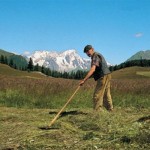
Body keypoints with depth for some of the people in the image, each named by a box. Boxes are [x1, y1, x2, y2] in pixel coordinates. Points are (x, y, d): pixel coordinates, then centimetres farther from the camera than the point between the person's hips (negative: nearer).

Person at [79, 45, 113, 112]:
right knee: (106, 95, 15)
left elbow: (92, 69, -28)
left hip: (103, 77, -11)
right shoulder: (97, 55, 19)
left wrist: (84, 80, -34)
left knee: (97, 96, -11)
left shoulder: (95, 56, -14)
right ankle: (110, 110, 21)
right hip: (106, 76, 11)